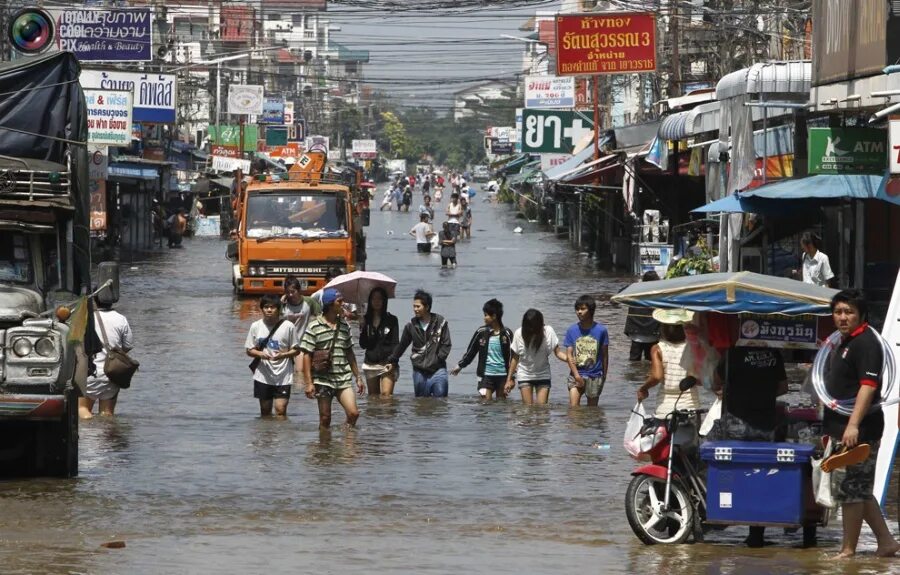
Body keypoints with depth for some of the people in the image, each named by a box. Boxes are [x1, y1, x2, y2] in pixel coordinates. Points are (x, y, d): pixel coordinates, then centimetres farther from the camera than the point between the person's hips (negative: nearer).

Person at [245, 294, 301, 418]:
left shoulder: (288, 326, -5)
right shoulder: (256, 326, 2)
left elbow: (296, 350, 1)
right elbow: (249, 350, 7)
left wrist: (283, 355, -18)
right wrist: (260, 354, -15)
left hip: (283, 376, -3)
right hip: (263, 375, 3)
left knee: (281, 409, -10)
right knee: (265, 410, 10)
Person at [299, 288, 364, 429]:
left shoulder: (344, 325, 10)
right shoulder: (314, 327, -5)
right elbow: (307, 355, -5)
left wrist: (358, 377, 17)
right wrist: (308, 383, -10)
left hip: (343, 380, 4)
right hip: (323, 380, -4)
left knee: (353, 413, -10)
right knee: (325, 419, 3)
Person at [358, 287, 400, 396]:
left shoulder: (391, 320, 2)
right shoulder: (366, 320, 9)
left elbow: (395, 343, -1)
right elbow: (363, 345, 6)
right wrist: (362, 328, -9)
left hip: (387, 363, -4)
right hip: (370, 364, 4)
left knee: (386, 394, -18)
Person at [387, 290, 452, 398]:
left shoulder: (440, 322, -2)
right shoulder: (411, 326, 6)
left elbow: (446, 344, 1)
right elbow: (401, 345, 17)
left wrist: (438, 359, -10)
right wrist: (391, 361, 17)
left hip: (438, 370, -3)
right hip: (419, 371, 3)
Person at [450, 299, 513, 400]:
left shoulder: (506, 334, -2)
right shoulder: (481, 332, 2)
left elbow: (511, 356, 0)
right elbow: (470, 351, 13)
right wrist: (460, 366, 16)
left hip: (502, 375, -1)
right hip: (486, 374, 1)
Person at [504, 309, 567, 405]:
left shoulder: (548, 332, -11)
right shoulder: (519, 334, -9)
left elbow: (557, 352, -9)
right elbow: (515, 358, -1)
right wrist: (509, 379, 1)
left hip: (543, 375, 0)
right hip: (525, 376, 0)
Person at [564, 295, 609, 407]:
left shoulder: (601, 330, -3)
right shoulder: (572, 330, 0)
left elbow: (605, 355, 4)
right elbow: (569, 355, -2)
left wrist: (604, 375, 6)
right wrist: (576, 375, -13)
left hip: (595, 376, 0)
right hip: (576, 374, 0)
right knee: (573, 407, -15)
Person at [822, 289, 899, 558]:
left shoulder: (866, 342, -13)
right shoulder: (843, 344, 18)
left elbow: (868, 385, -22)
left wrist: (853, 425, -29)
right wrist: (831, 429, 25)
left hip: (860, 432, -10)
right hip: (843, 430, 10)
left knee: (852, 488, -5)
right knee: (861, 490, 14)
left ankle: (848, 549, 1)